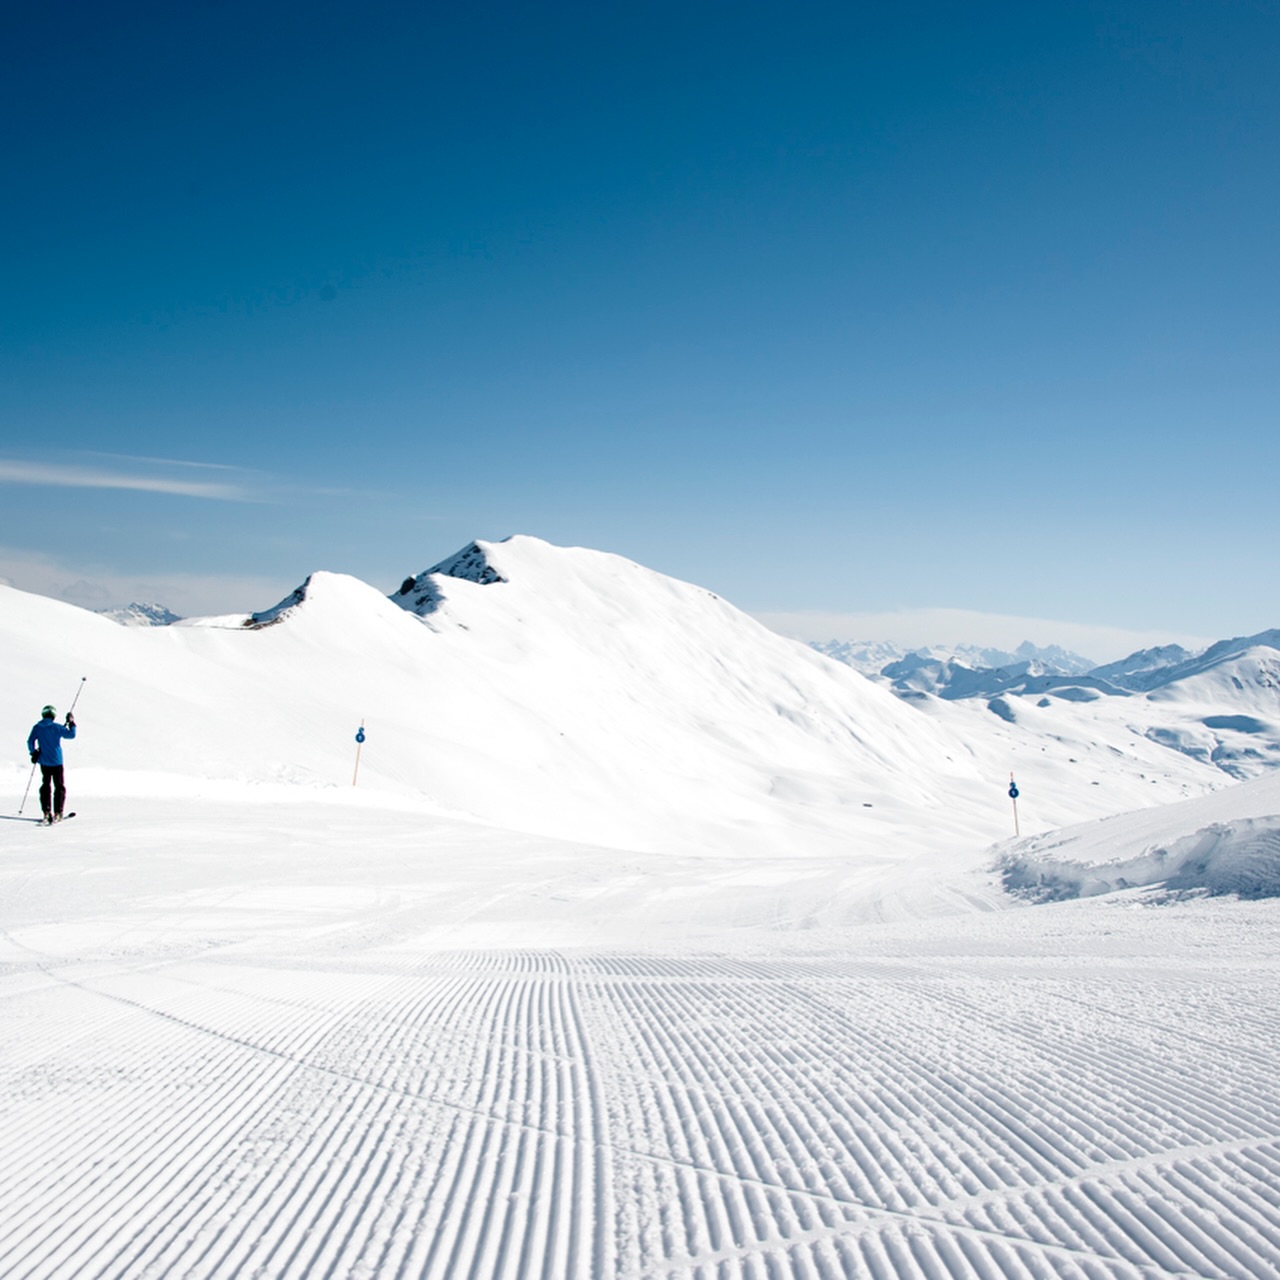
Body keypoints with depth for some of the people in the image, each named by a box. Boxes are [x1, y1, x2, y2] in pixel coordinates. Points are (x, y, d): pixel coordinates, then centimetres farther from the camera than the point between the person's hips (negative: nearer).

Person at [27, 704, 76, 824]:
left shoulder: (37, 728, -2)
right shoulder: (57, 727, -11)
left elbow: (30, 741, -1)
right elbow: (71, 734, -10)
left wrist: (34, 753, 13)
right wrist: (72, 723, 4)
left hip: (43, 762, 3)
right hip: (56, 762, -3)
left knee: (46, 785, 14)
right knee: (59, 787, 4)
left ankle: (46, 812, 8)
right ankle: (57, 813, -2)